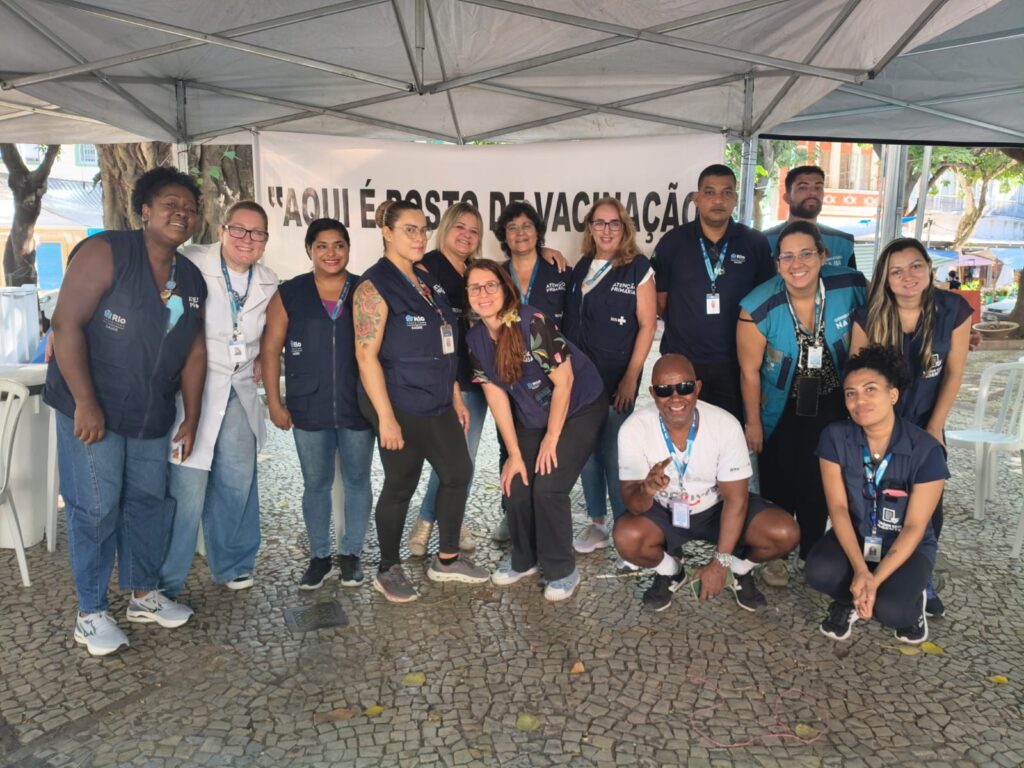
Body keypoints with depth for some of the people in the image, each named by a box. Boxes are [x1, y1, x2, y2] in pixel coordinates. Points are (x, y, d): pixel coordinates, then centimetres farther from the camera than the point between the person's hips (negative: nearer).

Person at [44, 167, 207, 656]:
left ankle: (144, 595, 30)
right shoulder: (105, 253, -13)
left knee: (150, 501, 13)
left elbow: (194, 352, 10)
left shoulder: (191, 280, 7)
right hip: (91, 409, -6)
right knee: (96, 508, -1)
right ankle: (91, 613, 15)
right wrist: (86, 404, -21)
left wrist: (191, 418, 7)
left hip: (152, 415, 6)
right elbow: (66, 325, -18)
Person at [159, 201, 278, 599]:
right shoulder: (190, 264, -11)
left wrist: (264, 359, 10)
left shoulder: (269, 283, 9)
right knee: (187, 487, -6)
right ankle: (164, 584, 12)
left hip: (239, 392, 6)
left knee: (238, 481, 13)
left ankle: (232, 565, 33)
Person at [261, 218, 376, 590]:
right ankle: (320, 557, 23)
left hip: (358, 407, 0)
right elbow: (270, 350, 3)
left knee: (357, 481, 9)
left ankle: (351, 553, 24)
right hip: (308, 409, 0)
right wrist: (274, 402, -2)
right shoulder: (289, 294, 1)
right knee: (315, 484, 9)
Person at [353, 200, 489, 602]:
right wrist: (385, 417, -21)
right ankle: (388, 570, 23)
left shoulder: (428, 281, 11)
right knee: (401, 486, 3)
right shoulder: (375, 285, -12)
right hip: (400, 406, -8)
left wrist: (456, 396, 15)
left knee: (458, 473, 13)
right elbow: (366, 355, -17)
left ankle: (447, 559, 29)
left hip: (438, 403, 8)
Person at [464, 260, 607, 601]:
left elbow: (563, 381, -21)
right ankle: (523, 560, 27)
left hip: (579, 410, -6)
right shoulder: (476, 338, -6)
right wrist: (515, 455, -5)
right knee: (517, 486, 0)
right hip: (533, 417, 6)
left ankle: (562, 572, 7)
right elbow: (496, 395, -4)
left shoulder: (533, 323, -26)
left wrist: (551, 439, -13)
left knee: (548, 487, -14)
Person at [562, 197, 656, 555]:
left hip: (616, 377, -4)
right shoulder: (581, 267, 10)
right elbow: (568, 321, 12)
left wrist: (631, 377, -11)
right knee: (586, 451, 9)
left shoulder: (638, 267, -3)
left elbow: (647, 324, -6)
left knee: (614, 454, -3)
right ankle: (596, 524, 23)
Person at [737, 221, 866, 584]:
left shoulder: (850, 285, -21)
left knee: (818, 482, 9)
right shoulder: (759, 307, -25)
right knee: (778, 483, 8)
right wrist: (753, 423, -6)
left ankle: (813, 553, 29)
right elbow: (749, 370, -14)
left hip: (830, 402, 2)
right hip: (780, 407, -1)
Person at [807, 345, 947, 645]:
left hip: (907, 545, -2)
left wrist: (875, 581, -27)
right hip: (854, 535, 2)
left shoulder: (926, 450, -22)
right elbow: (838, 508, -13)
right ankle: (847, 600, 7)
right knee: (819, 573, -30)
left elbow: (914, 527, -18)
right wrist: (860, 570, -25)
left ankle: (911, 602, 9)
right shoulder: (835, 437, -15)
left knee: (890, 609, -29)